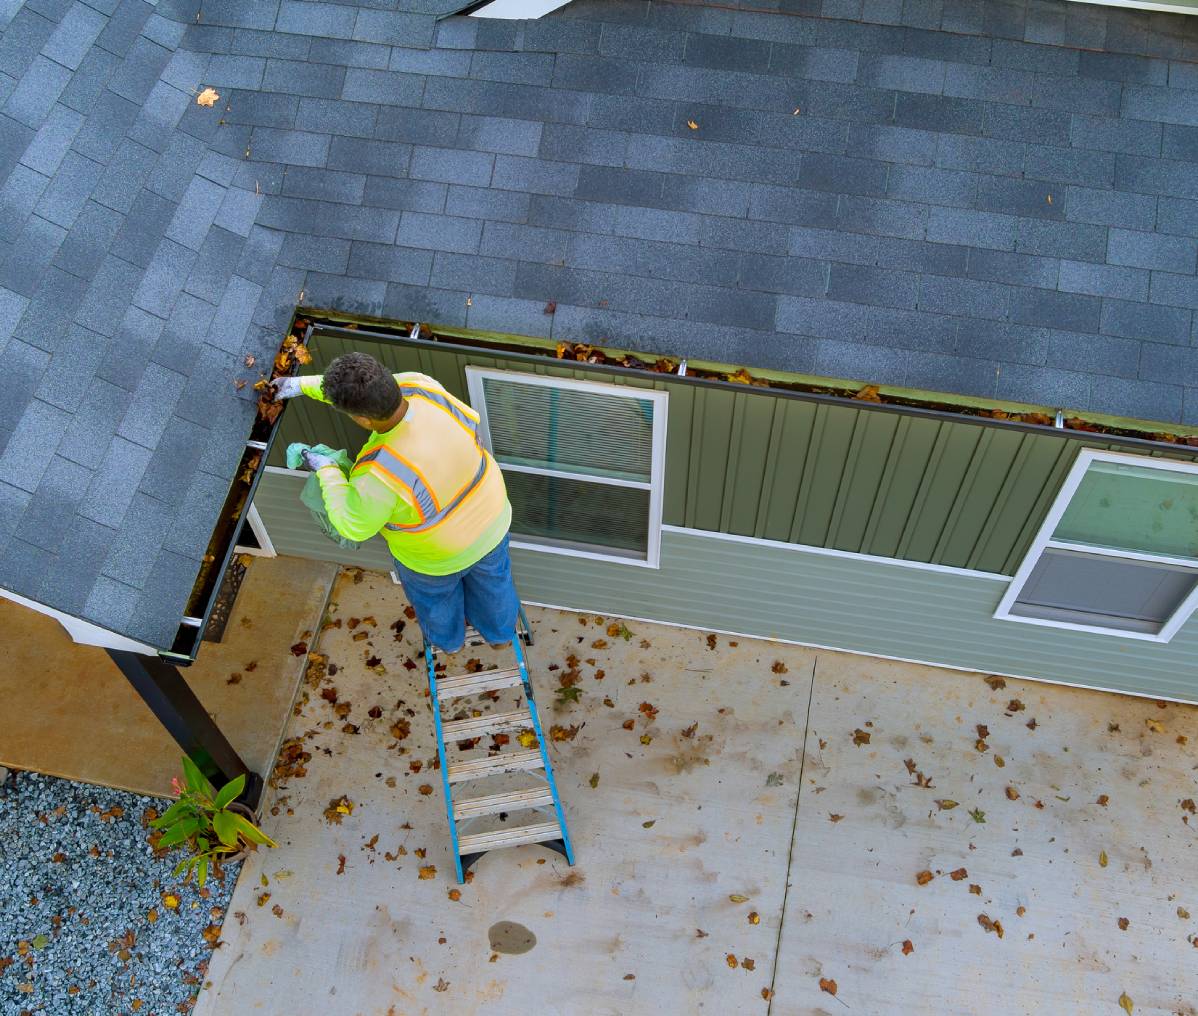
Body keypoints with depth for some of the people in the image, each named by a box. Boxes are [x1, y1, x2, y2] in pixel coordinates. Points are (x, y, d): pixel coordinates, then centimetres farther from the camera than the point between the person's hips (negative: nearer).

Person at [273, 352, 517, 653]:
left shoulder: (379, 474, -42)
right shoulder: (419, 387, -29)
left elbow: (354, 524, -21)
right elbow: (372, 389, -8)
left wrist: (326, 471, -8)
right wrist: (305, 384, 0)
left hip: (438, 553, -4)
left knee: (434, 593, 33)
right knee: (490, 578, 34)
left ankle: (448, 638, 66)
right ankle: (499, 633, 65)